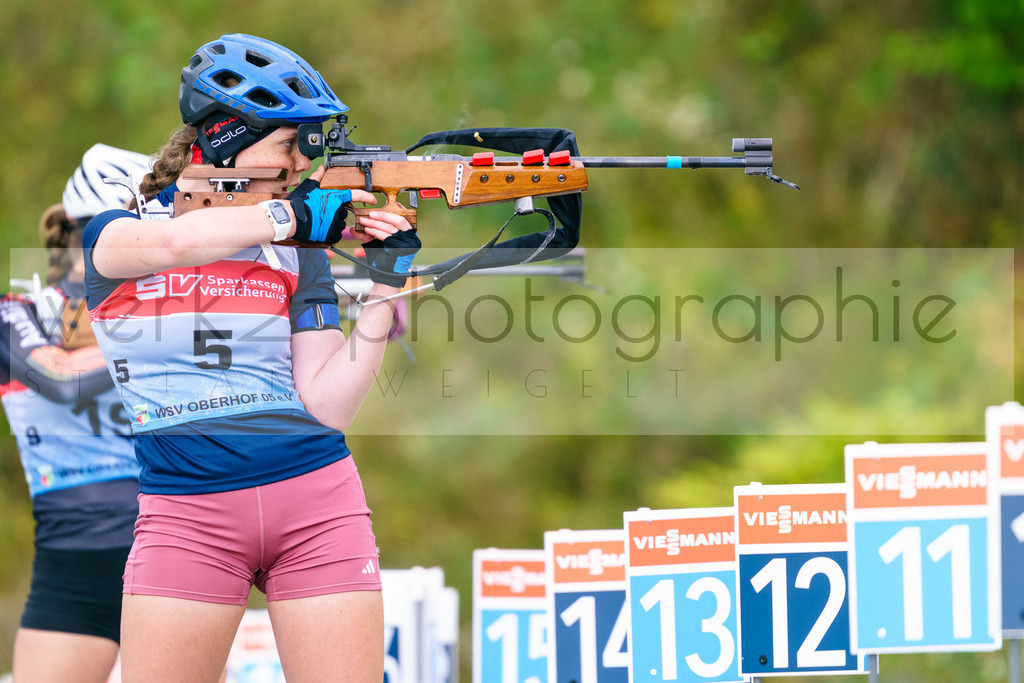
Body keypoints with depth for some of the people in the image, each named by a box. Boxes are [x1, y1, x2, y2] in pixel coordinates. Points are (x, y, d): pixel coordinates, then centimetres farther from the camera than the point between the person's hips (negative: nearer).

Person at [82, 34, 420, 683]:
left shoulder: (297, 253, 11)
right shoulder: (110, 231, 5)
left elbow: (328, 405, 1)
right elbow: (173, 242, -21)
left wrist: (387, 285, -6)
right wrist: (297, 213, -17)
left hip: (315, 503, 2)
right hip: (187, 509, -2)